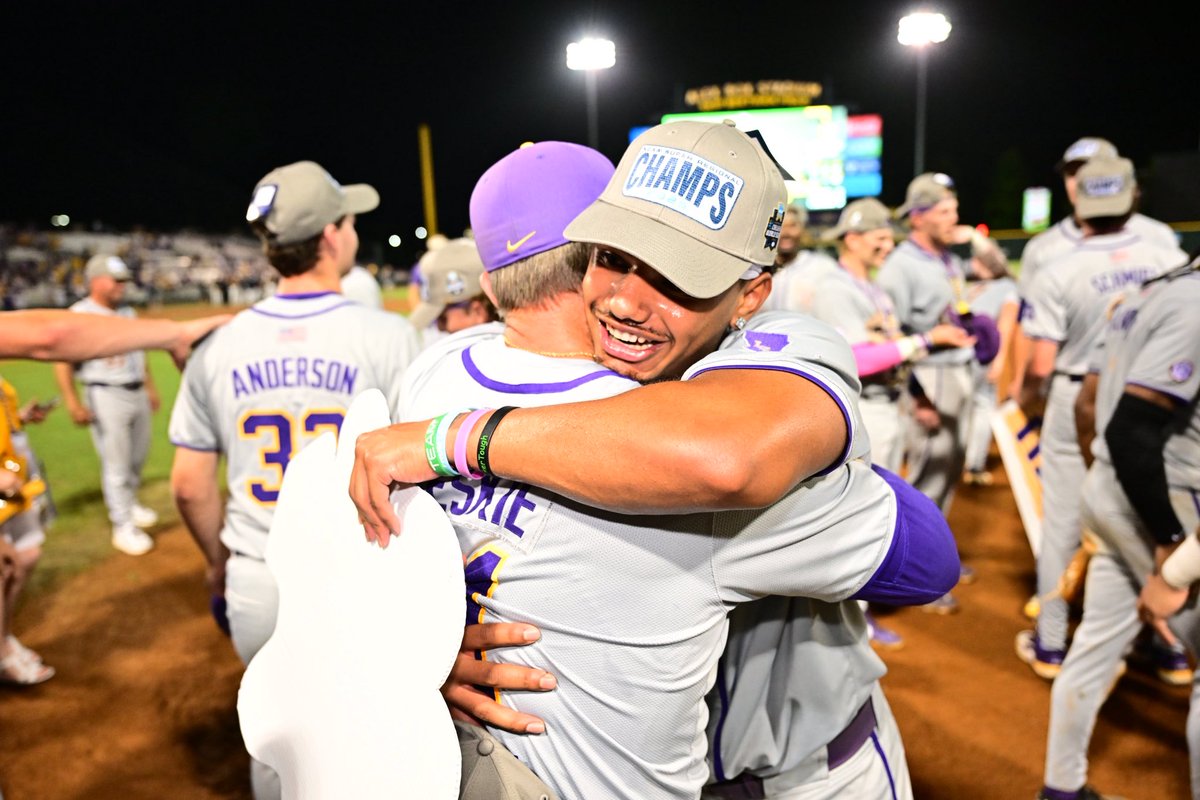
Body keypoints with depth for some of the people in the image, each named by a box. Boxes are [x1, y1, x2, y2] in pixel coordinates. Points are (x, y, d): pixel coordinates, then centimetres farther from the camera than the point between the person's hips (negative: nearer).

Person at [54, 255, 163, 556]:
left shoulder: (127, 313, 12)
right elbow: (63, 362, -13)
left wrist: (150, 387, 20)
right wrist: (73, 403, -19)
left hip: (137, 393, 7)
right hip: (106, 396, -7)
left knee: (138, 457, 17)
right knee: (116, 463, -3)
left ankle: (128, 505, 38)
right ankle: (123, 527, 6)